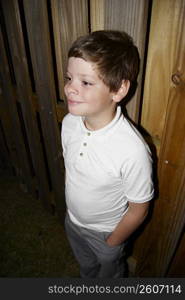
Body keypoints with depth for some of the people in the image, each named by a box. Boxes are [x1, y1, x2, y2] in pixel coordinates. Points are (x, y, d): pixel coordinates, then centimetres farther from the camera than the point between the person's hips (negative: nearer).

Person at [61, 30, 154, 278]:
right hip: (73, 219, 5)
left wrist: (112, 243, -8)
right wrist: (71, 209, 9)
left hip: (106, 231, -4)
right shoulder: (69, 122, -21)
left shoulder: (134, 151, -39)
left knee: (109, 272, 32)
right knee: (85, 265, 37)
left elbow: (138, 210, -22)